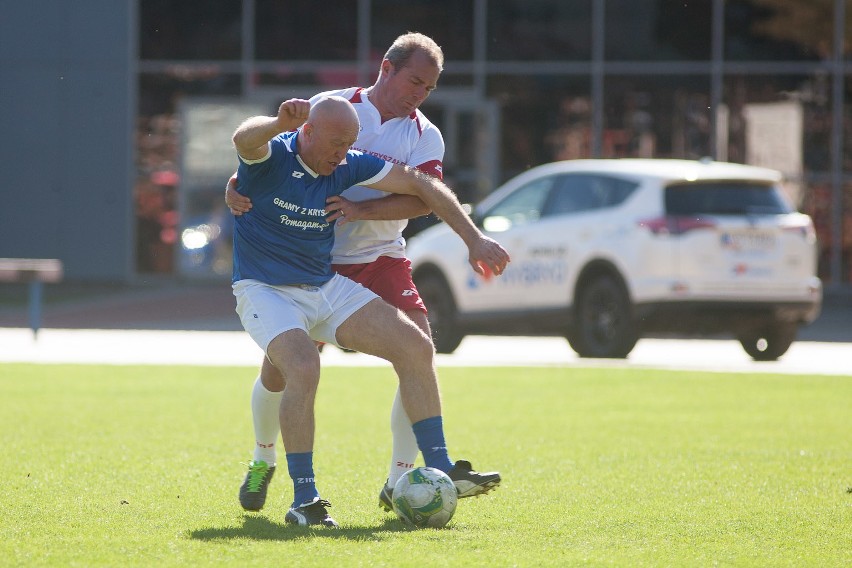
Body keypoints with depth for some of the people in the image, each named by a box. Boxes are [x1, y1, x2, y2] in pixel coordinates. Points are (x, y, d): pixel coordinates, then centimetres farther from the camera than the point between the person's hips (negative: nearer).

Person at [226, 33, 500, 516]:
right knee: (280, 366, -2)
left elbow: (422, 199, -13)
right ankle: (262, 461, 27)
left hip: (381, 259, 2)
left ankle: (401, 479, -10)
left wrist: (362, 209, -28)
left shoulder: (425, 136, 1)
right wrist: (238, 186, -23)